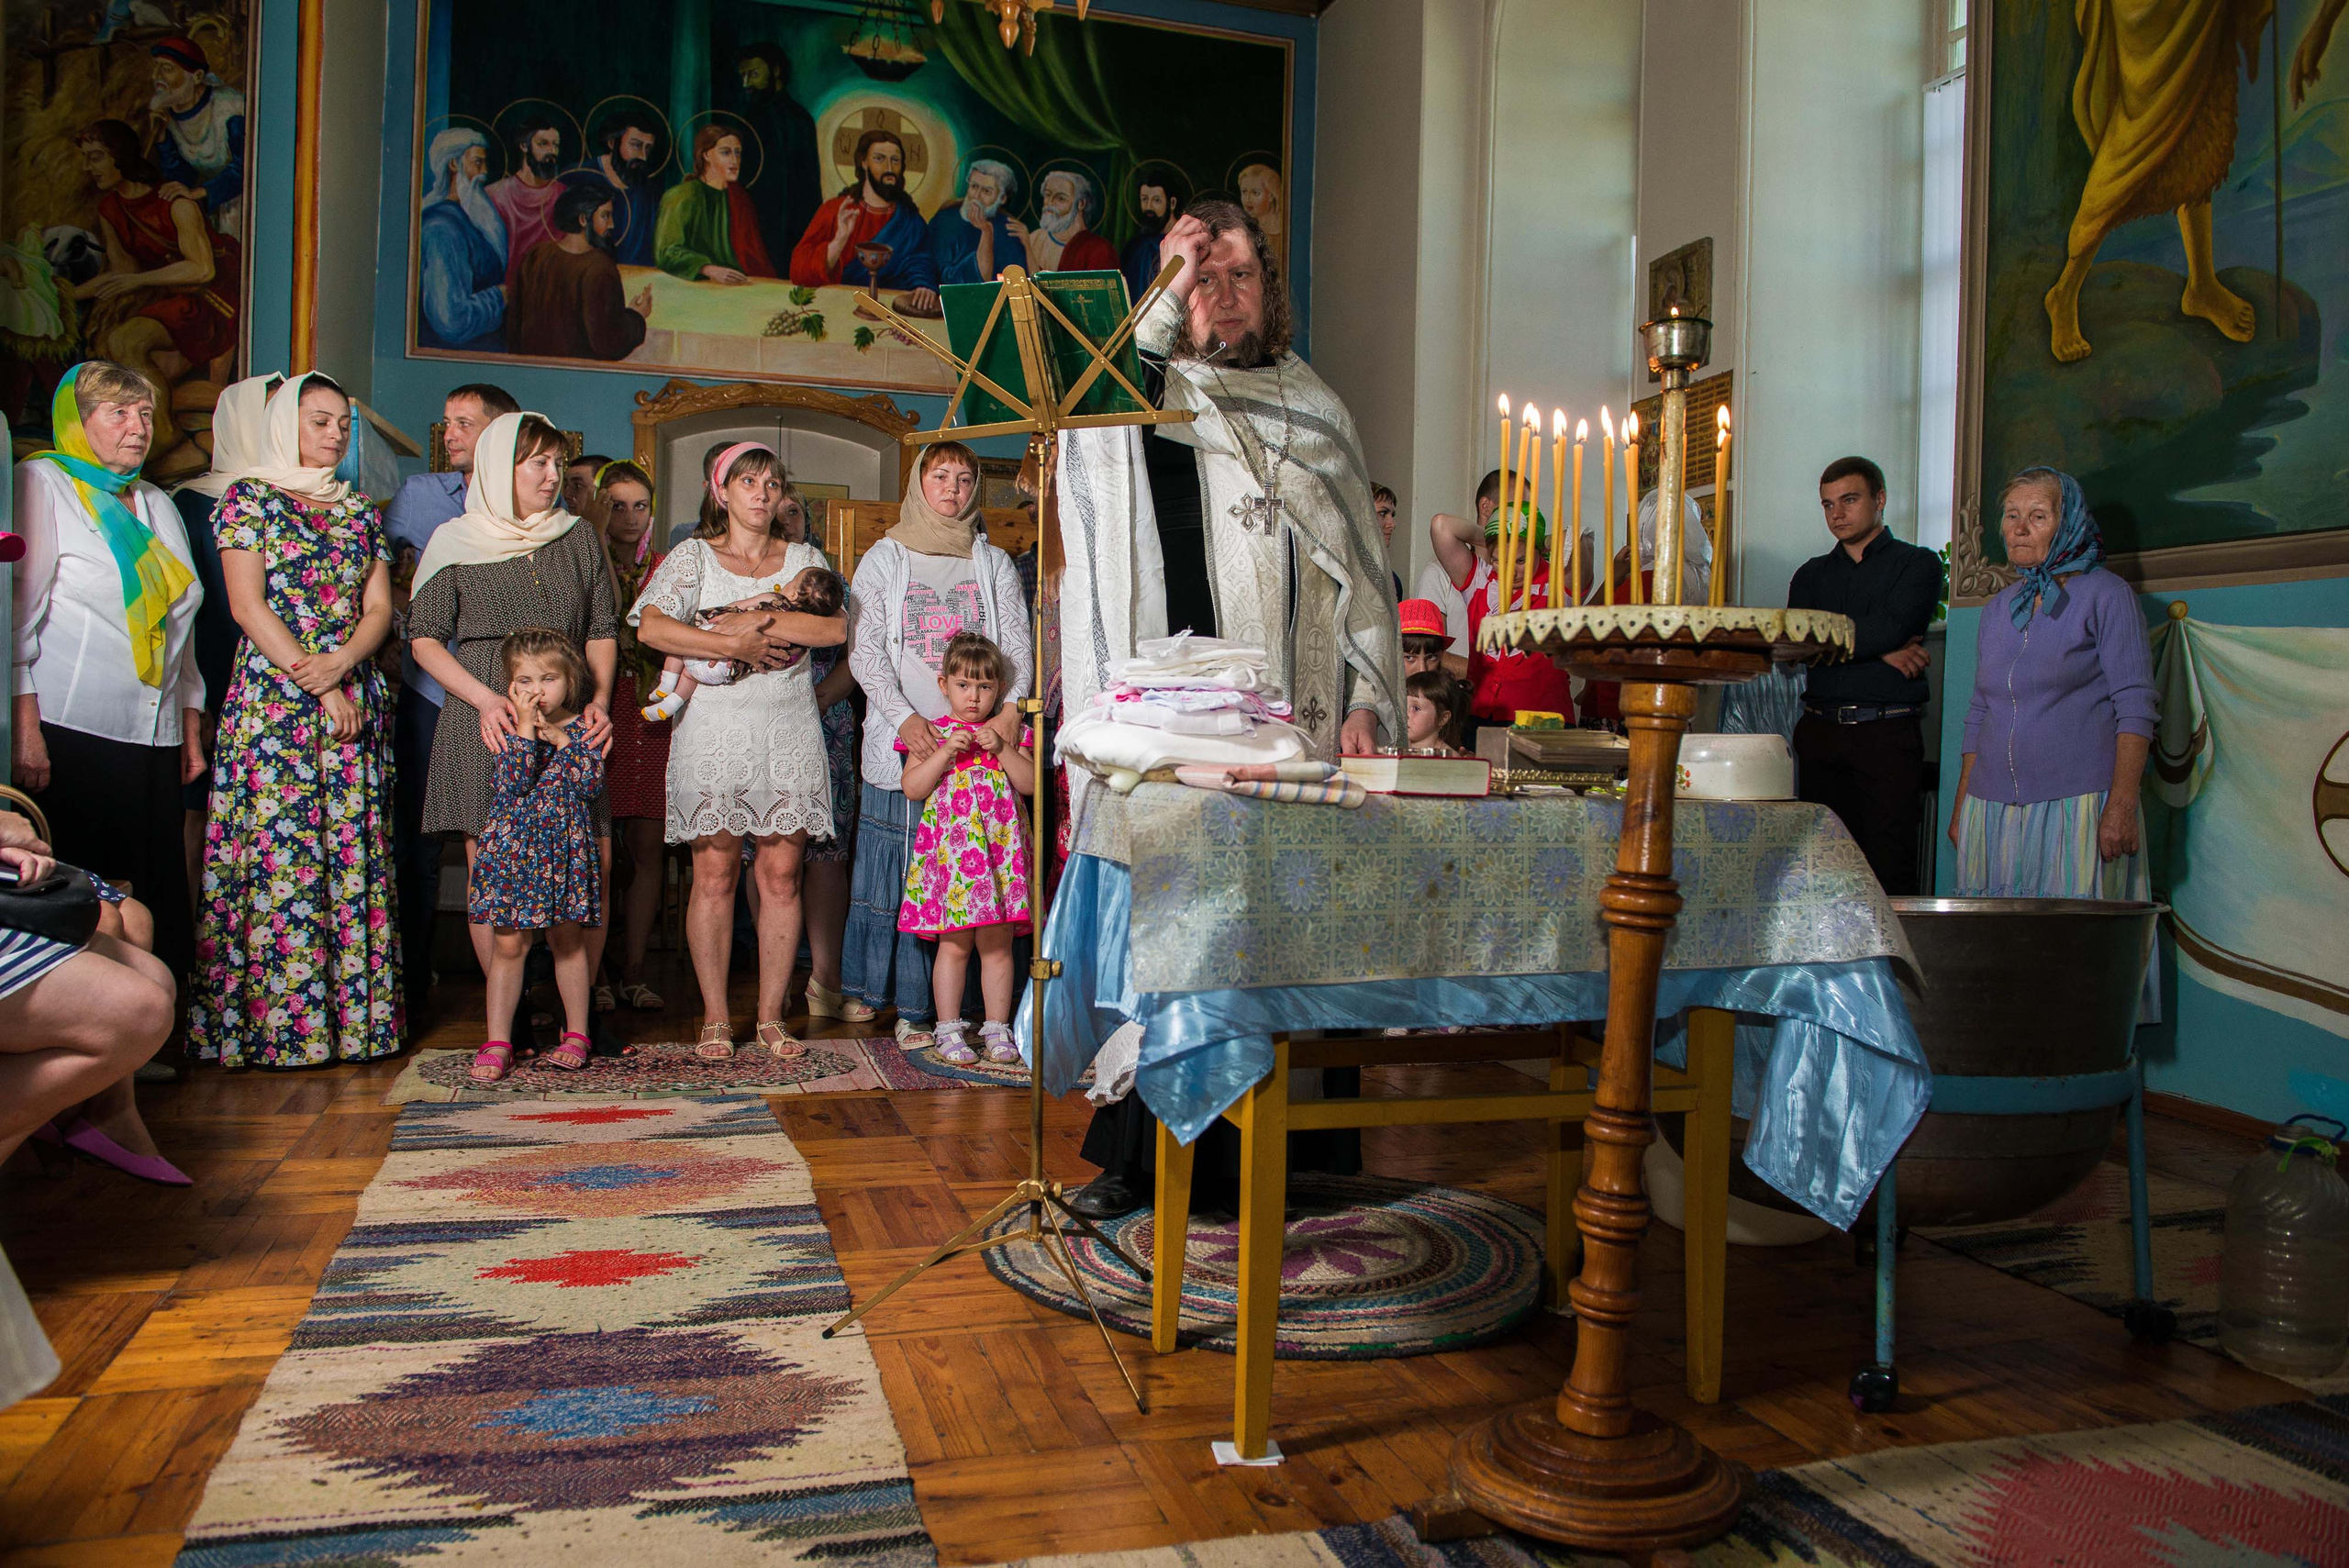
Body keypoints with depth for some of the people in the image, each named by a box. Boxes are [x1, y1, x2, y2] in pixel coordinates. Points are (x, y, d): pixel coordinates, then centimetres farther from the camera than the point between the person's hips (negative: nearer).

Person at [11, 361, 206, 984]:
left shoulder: (158, 506, 22)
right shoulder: (41, 484, 3)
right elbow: (18, 610, -6)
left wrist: (191, 728, 17)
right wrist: (24, 727, -14)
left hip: (152, 742, 6)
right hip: (67, 736, -6)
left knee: (152, 905, 0)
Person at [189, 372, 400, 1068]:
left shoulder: (359, 509, 17)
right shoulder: (249, 497, 5)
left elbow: (379, 607, 10)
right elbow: (247, 604, -4)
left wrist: (341, 664, -10)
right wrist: (314, 684, -11)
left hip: (355, 700, 4)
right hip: (271, 695, -4)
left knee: (350, 854, 1)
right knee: (276, 851, -7)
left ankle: (350, 1016, 3)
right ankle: (268, 1021, -3)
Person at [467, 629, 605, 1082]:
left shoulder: (581, 728, 4)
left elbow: (592, 782, -7)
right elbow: (512, 783, -16)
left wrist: (561, 739, -11)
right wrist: (526, 727, -18)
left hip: (564, 849, 1)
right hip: (512, 850, -1)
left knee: (568, 941, 10)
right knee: (509, 944, 1)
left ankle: (576, 1034, 21)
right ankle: (497, 1043, 8)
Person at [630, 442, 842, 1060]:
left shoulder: (803, 558, 14)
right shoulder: (693, 556, 9)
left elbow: (838, 625, -3)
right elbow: (651, 626, -7)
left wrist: (759, 623, -12)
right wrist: (734, 645, -15)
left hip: (789, 733, 2)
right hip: (714, 733, -1)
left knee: (780, 875, 1)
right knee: (714, 874, -2)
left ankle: (770, 1015, 9)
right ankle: (715, 1017, 7)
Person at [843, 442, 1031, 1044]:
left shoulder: (995, 564, 16)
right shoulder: (885, 559, 10)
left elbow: (1018, 646, 7)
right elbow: (864, 651, 1)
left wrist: (1011, 708, -12)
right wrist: (905, 717, -14)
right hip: (904, 741, -1)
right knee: (904, 870, -4)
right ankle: (912, 1007, 2)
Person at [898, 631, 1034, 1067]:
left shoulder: (1010, 733, 10)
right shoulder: (934, 733, 6)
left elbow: (1031, 784, -1)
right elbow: (912, 788, -4)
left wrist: (1001, 748, -11)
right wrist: (946, 752, -14)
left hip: (1000, 849, 2)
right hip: (949, 849, -2)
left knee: (998, 944, 4)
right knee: (954, 944, 0)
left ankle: (997, 1029, 14)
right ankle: (949, 1030, 11)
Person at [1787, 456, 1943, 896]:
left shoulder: (1917, 563, 8)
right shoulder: (1812, 574, 19)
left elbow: (1892, 628, -11)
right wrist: (1878, 648, -8)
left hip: (1887, 731, -4)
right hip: (1819, 731, 4)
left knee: (1889, 867, -9)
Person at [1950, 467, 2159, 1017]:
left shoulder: (2106, 595, 0)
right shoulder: (1997, 609, 16)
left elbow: (2135, 707, -6)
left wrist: (2122, 806, -15)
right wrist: (1961, 805, 15)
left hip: (2077, 806, -5)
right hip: (1993, 810, 5)